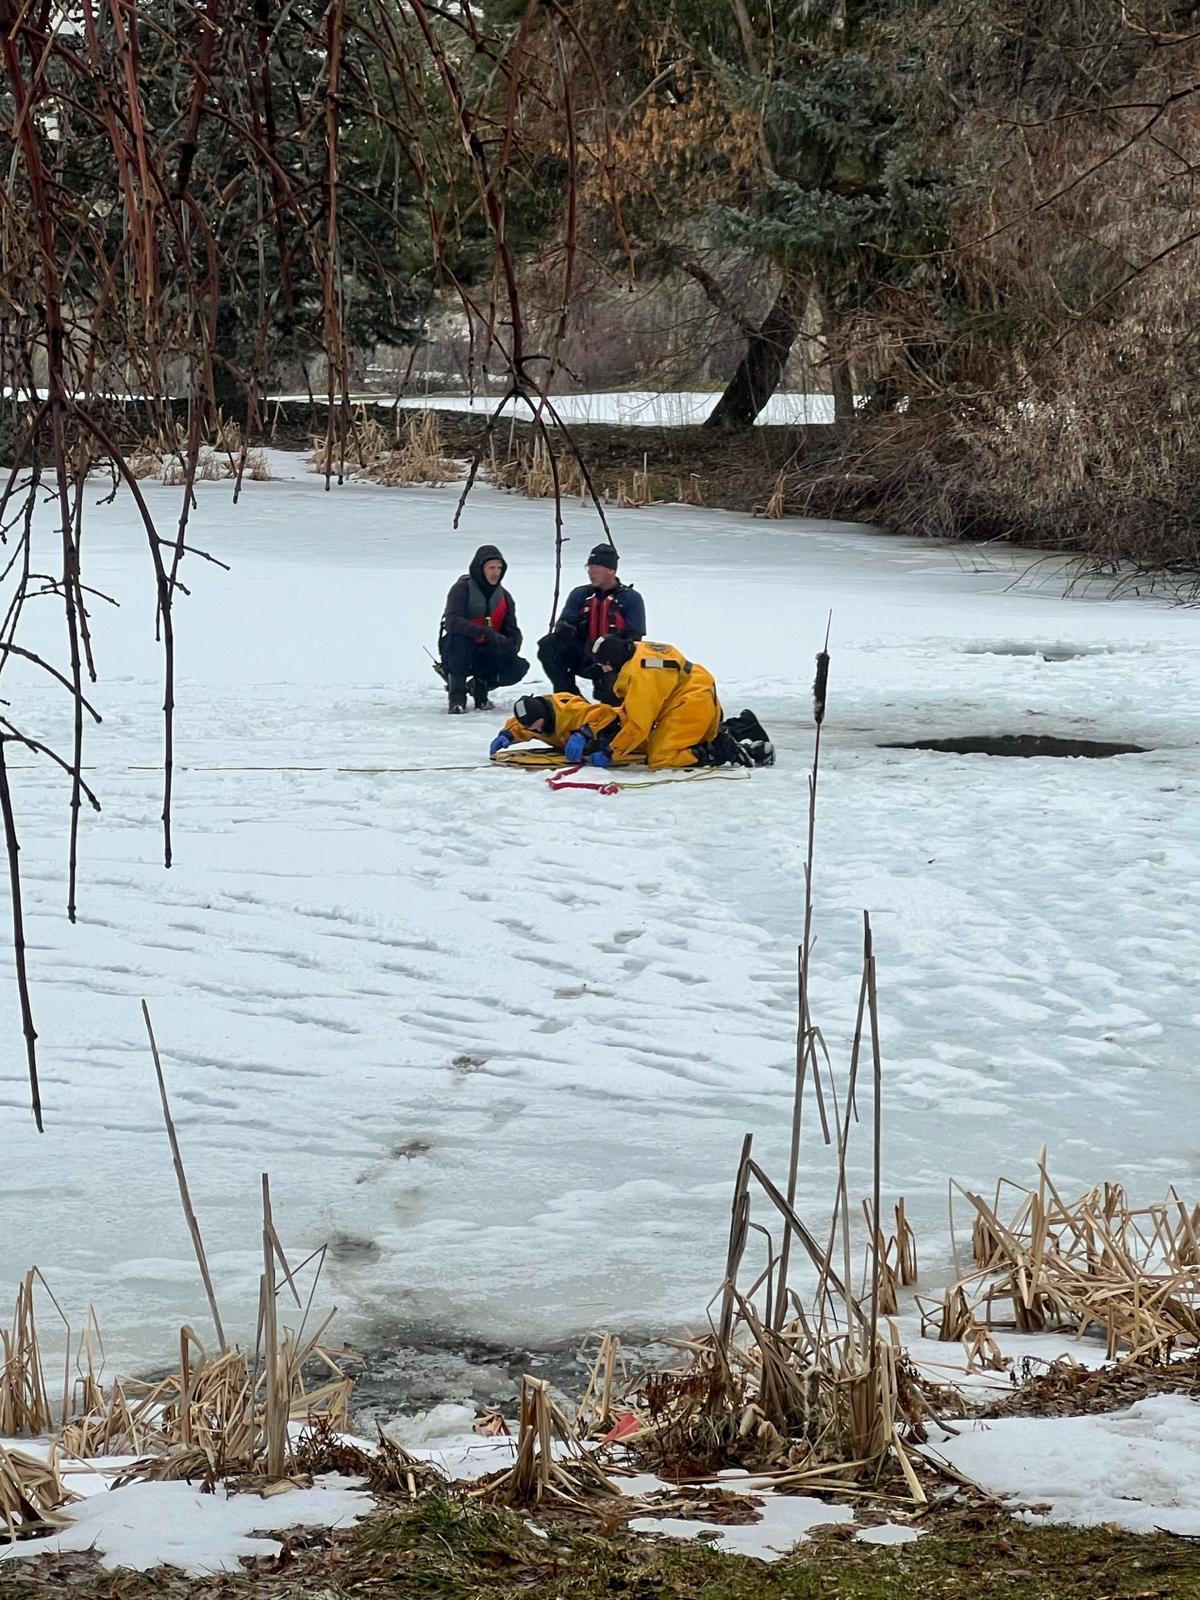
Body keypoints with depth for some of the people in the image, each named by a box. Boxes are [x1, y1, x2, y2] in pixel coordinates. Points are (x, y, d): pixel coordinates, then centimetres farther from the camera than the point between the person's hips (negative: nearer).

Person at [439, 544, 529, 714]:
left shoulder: (504, 596, 6)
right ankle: (457, 694, -23)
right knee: (461, 638, -38)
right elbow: (453, 622, -29)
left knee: (518, 668, -22)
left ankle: (479, 684, 9)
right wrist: (487, 633, -39)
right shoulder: (462, 589, -12)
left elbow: (512, 630, 7)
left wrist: (512, 646, -19)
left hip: (486, 654, 4)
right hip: (456, 653, -4)